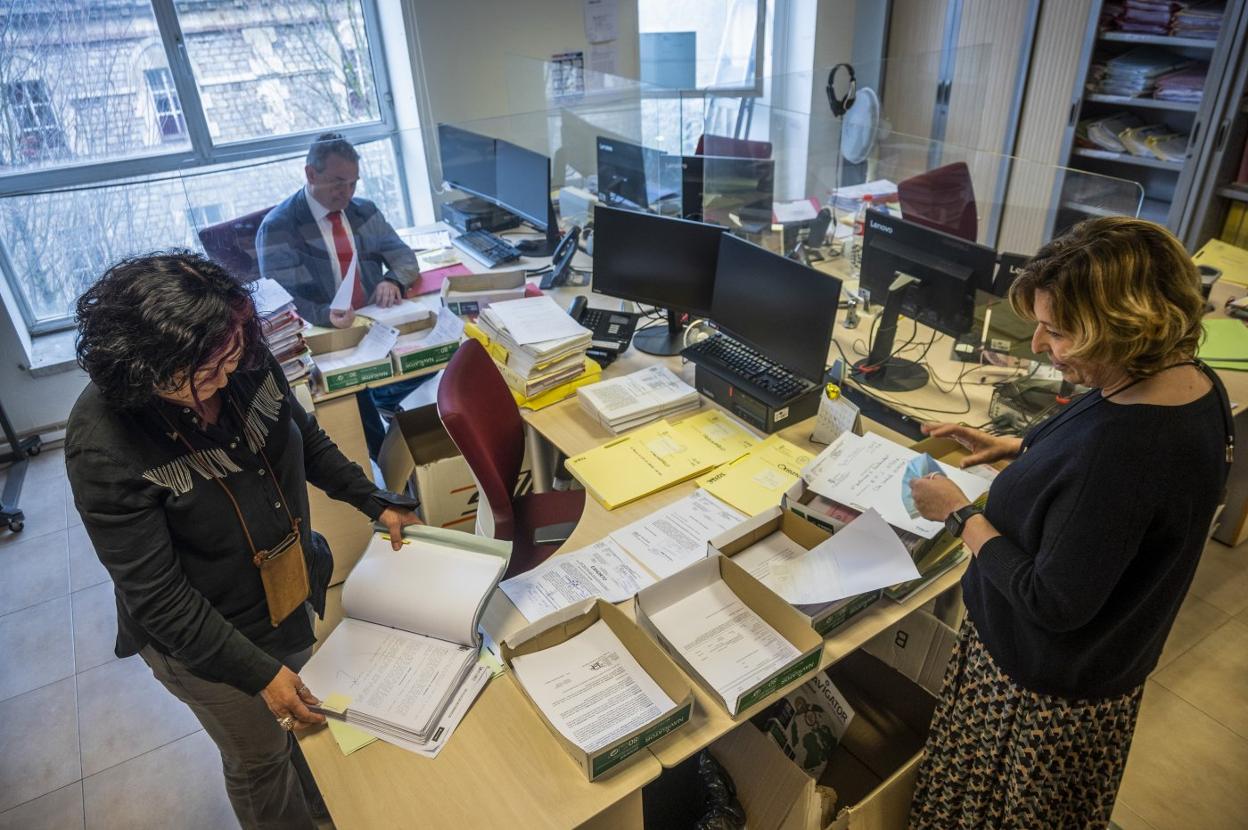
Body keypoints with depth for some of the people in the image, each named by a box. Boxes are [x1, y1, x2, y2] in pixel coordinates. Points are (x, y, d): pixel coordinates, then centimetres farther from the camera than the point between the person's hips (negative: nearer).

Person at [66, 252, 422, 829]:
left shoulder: (244, 364, -18)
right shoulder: (103, 447, -31)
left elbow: (306, 438, 2)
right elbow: (157, 596, -25)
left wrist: (374, 502, -2)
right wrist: (258, 673, -23)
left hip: (290, 589, 5)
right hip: (201, 637, -5)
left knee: (305, 723, 29)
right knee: (260, 759, 20)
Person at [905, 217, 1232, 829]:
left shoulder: (1122, 449, -39)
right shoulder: (1192, 381, -9)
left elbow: (1053, 604, -30)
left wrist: (960, 514, -21)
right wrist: (1018, 448, 1)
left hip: (1044, 691, -9)